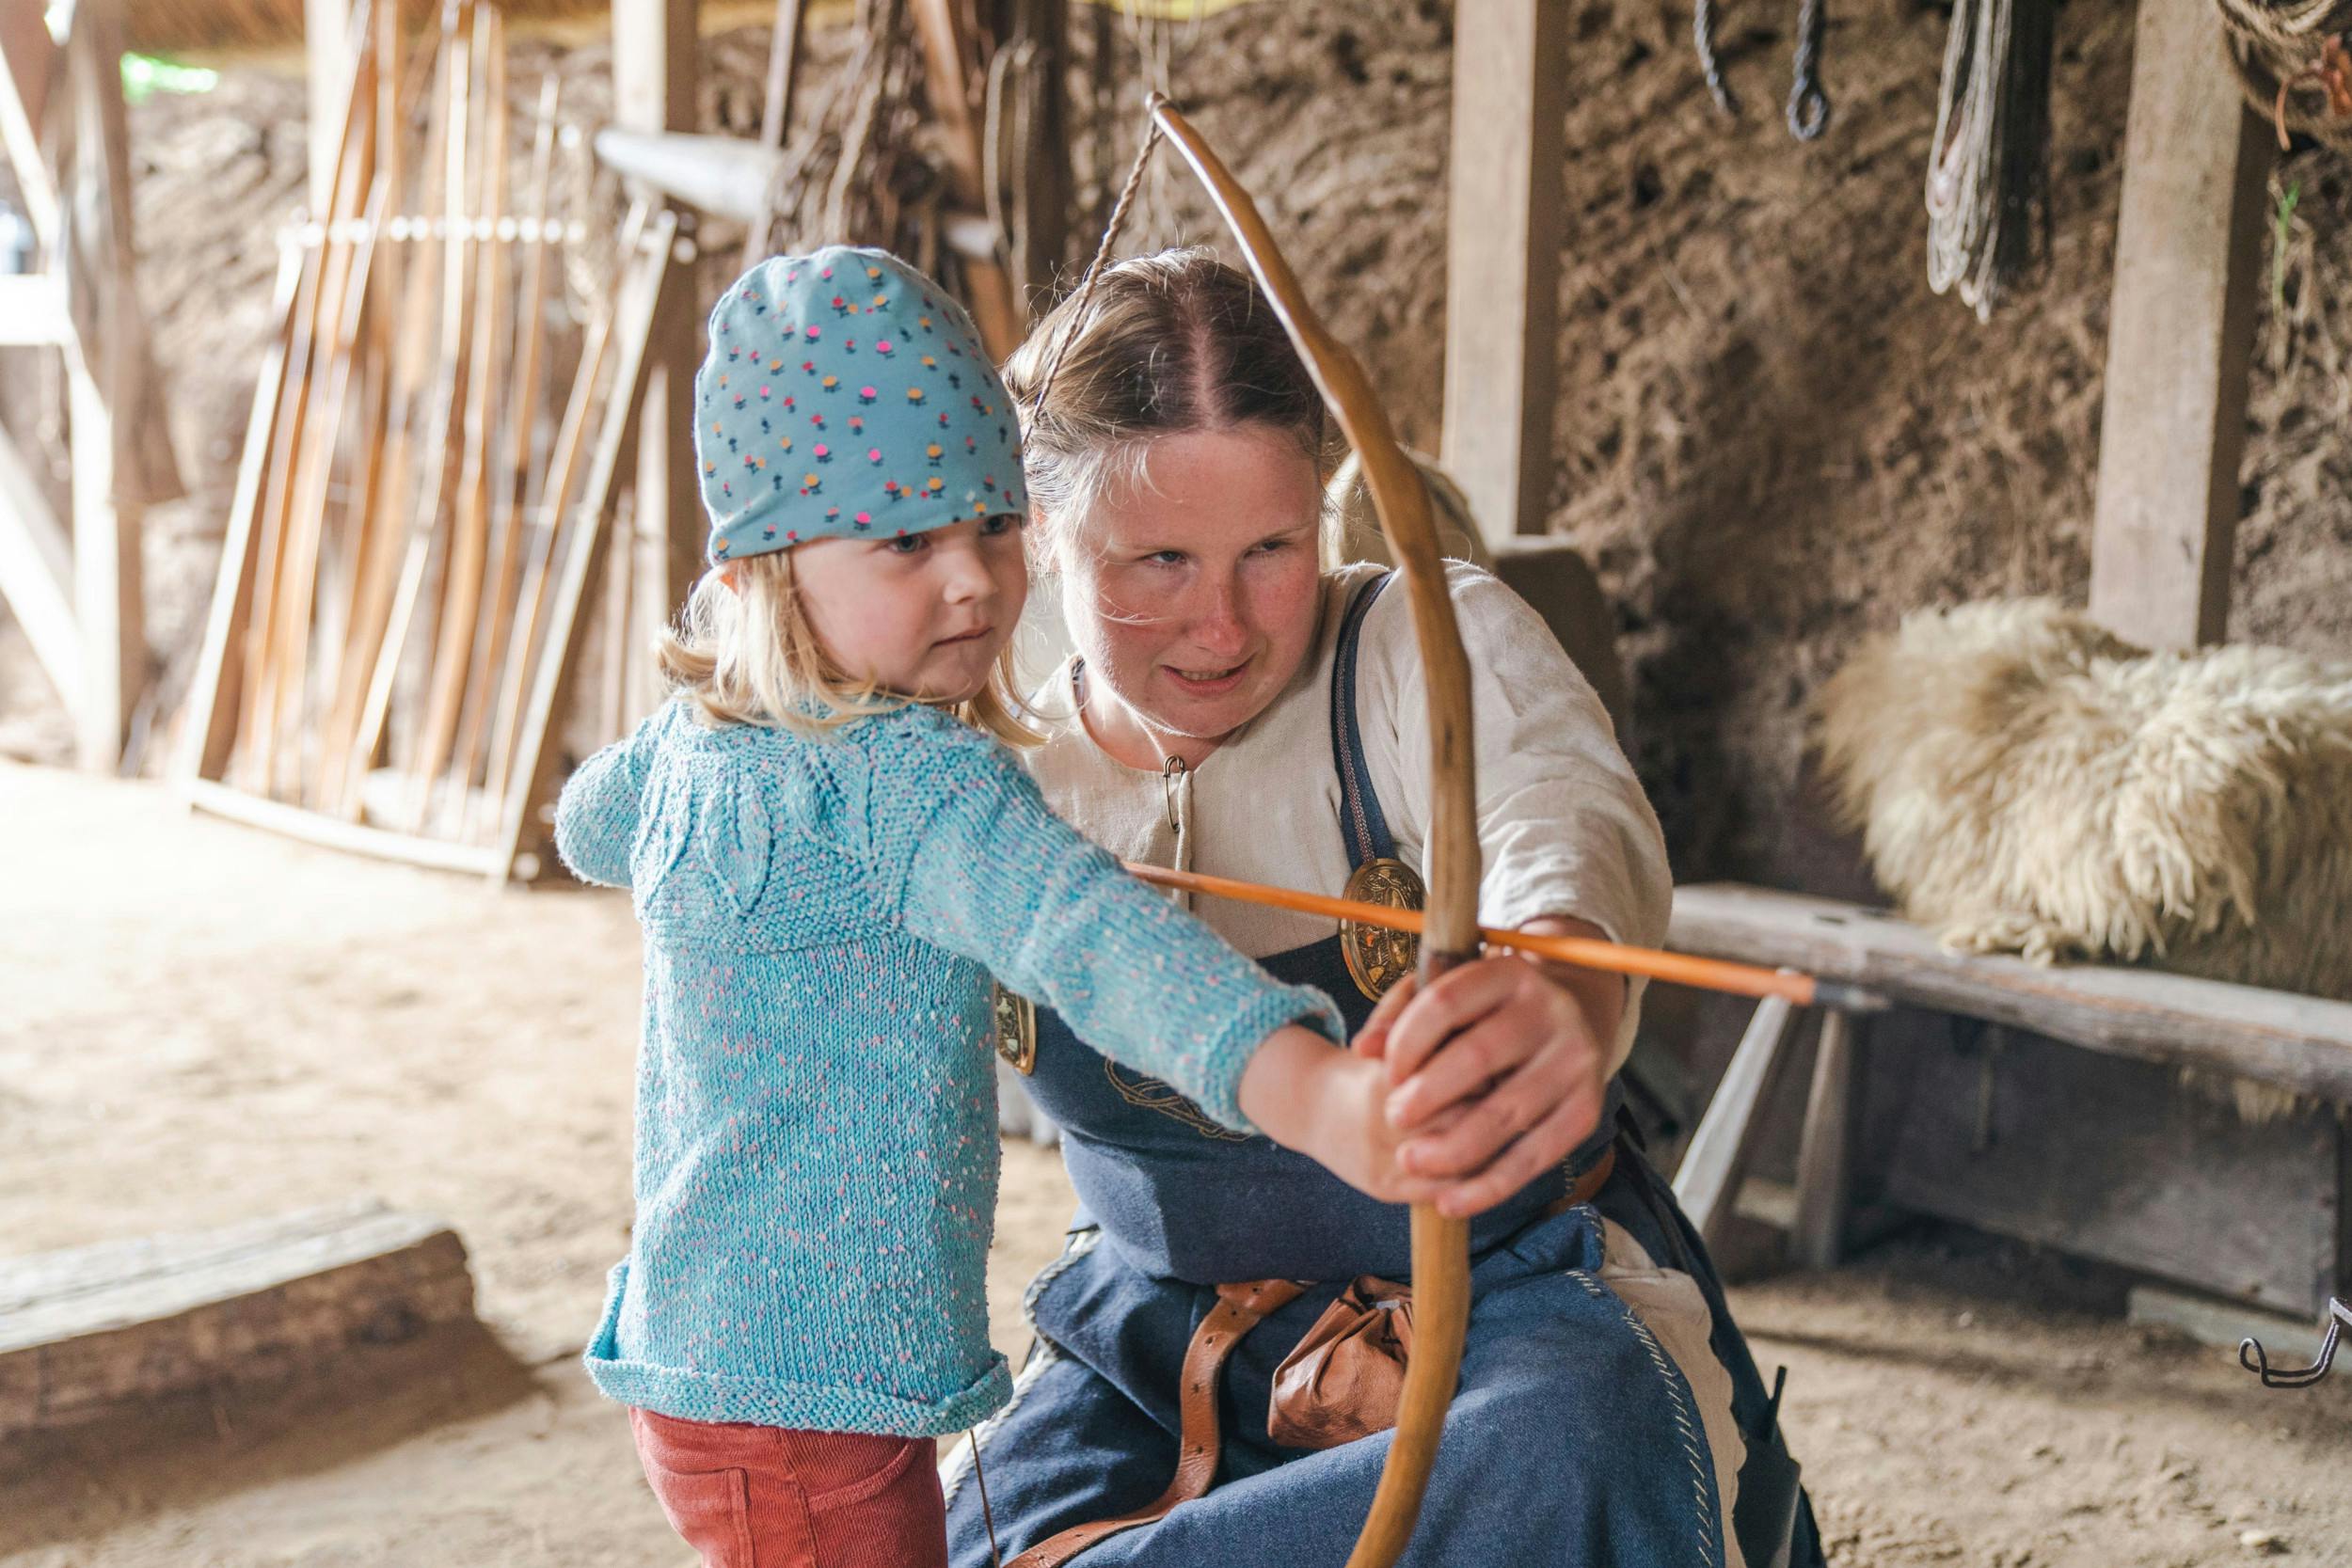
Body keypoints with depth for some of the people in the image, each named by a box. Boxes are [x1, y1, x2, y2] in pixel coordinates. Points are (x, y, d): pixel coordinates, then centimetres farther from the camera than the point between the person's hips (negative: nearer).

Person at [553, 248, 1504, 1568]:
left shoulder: (697, 739, 5)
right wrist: (1309, 1089, -59)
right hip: (804, 1397, -10)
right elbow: (1081, 927, -45)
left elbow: (592, 826, 28)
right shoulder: (909, 782, -26)